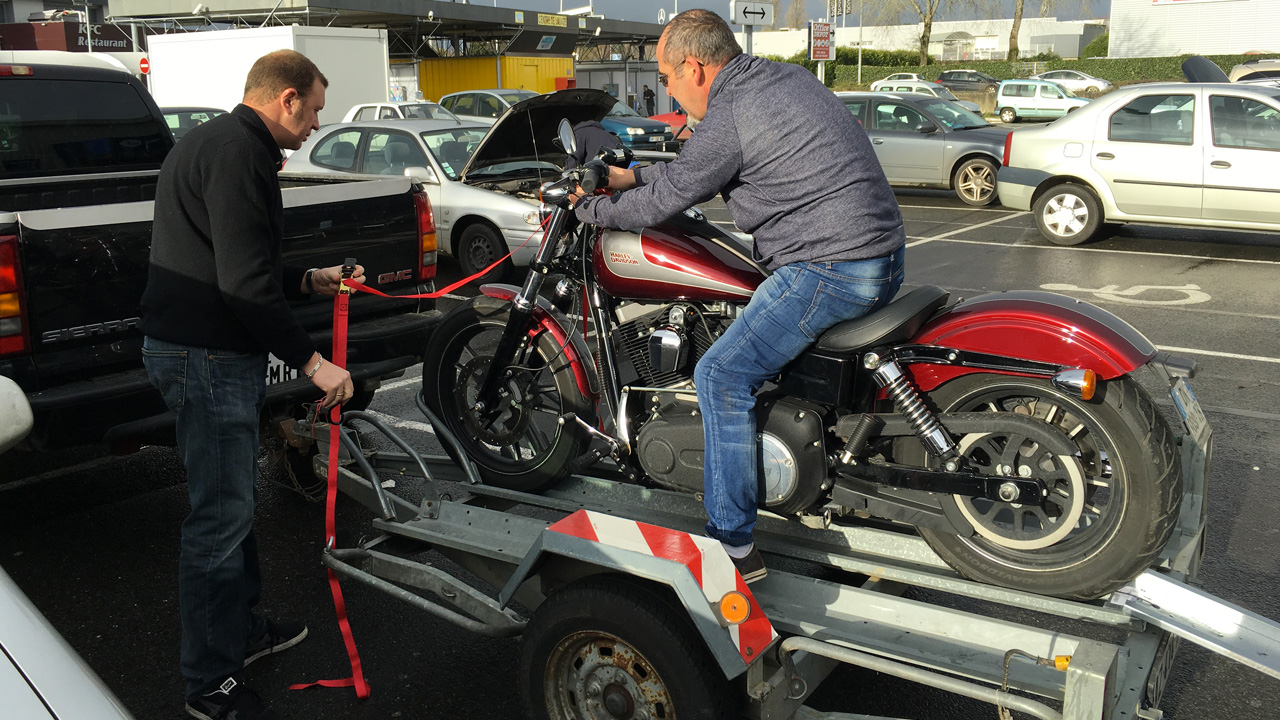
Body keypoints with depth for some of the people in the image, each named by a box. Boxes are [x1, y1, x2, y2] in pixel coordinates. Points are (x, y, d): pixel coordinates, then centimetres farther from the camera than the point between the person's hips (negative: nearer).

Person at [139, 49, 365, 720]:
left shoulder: (216, 142, 17)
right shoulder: (237, 150, -18)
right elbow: (244, 282, -24)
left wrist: (312, 281, 22)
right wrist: (312, 361, -20)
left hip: (213, 349, 11)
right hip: (206, 355, -11)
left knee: (236, 500, 21)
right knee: (221, 516, -4)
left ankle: (242, 629, 37)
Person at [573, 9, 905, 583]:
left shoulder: (726, 119, -14)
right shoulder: (784, 78, 16)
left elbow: (662, 201, -3)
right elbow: (697, 169, 26)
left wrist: (589, 208, 13)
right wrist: (633, 176, 26)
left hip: (829, 271, -10)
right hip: (881, 257, 10)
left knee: (721, 377, -6)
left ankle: (734, 546, -2)